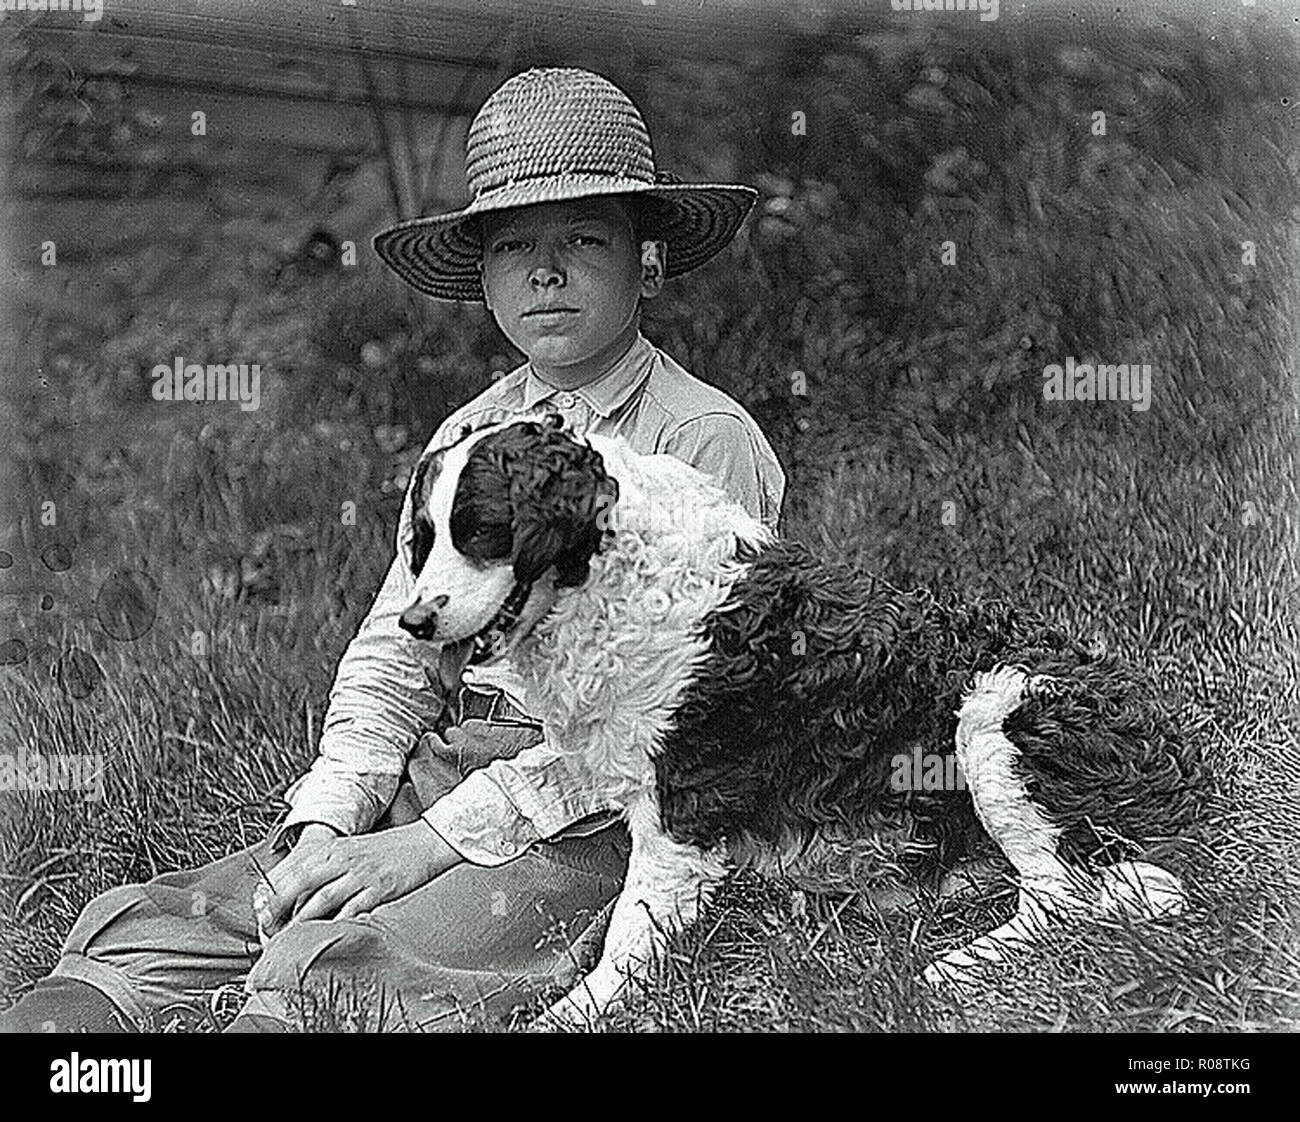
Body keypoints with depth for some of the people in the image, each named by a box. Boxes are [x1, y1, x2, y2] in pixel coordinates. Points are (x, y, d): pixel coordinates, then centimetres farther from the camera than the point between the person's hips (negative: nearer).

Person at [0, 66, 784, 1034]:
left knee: (316, 966, -33)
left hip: (591, 826, -6)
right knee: (129, 925, -13)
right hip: (426, 786, 6)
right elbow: (393, 653, 11)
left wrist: (436, 841, -18)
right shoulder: (464, 437, 15)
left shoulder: (706, 440, -5)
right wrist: (325, 827, -8)